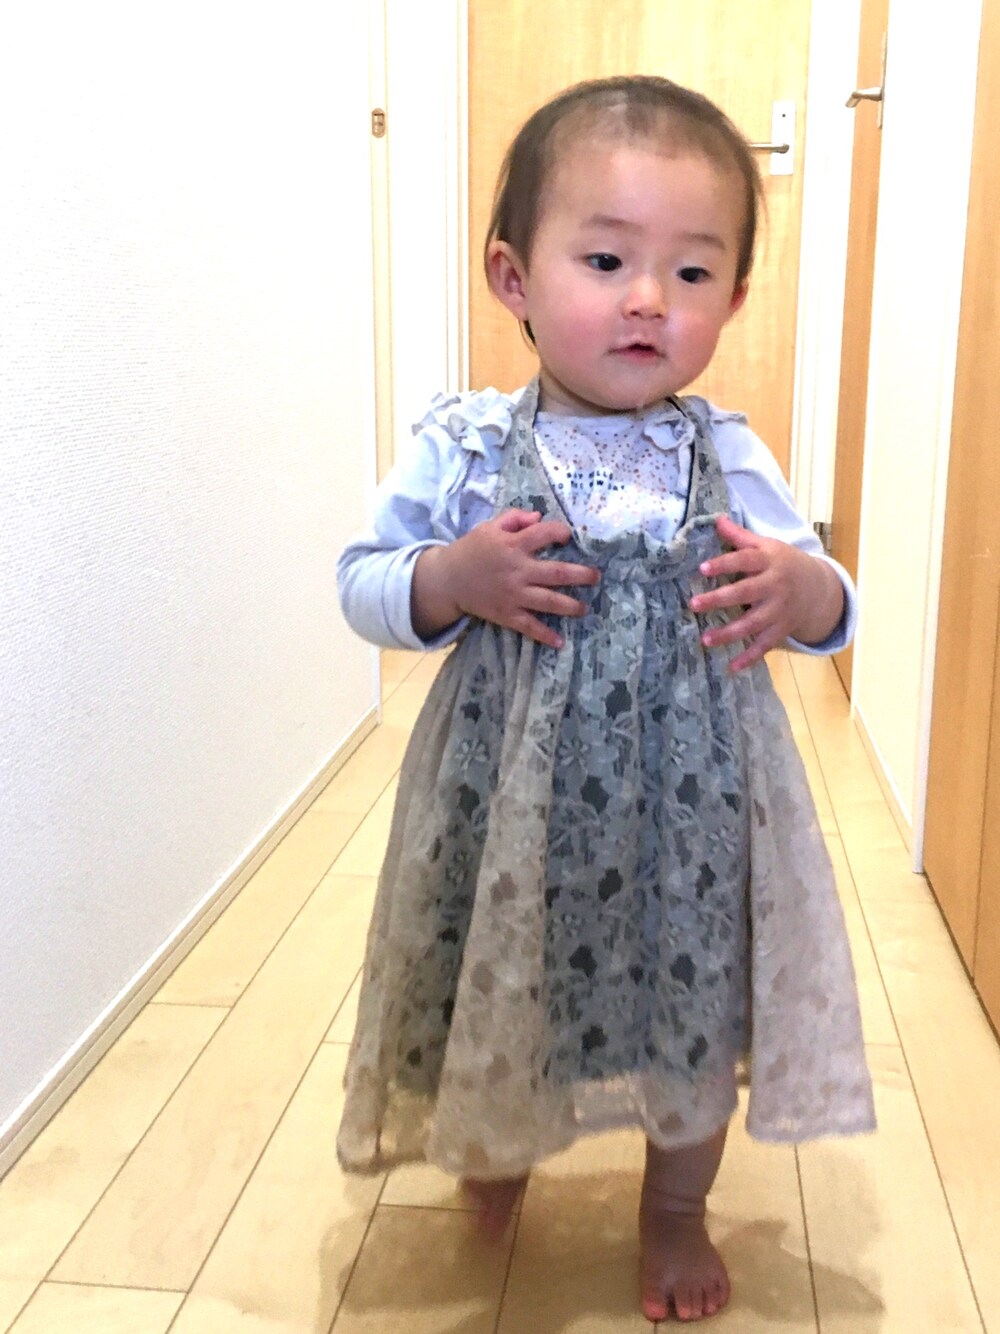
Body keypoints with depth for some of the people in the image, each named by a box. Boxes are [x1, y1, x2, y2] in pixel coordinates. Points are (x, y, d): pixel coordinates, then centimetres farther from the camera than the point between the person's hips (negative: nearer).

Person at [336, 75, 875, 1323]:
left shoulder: (731, 458, -4)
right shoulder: (463, 445, -8)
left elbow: (827, 604, 3)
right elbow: (364, 584, -2)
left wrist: (801, 591, -21)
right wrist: (452, 580, -23)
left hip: (690, 804, 1)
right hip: (514, 799, -1)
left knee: (695, 1008, 17)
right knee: (505, 993, 18)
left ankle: (675, 1211, 47)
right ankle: (493, 1149, 55)